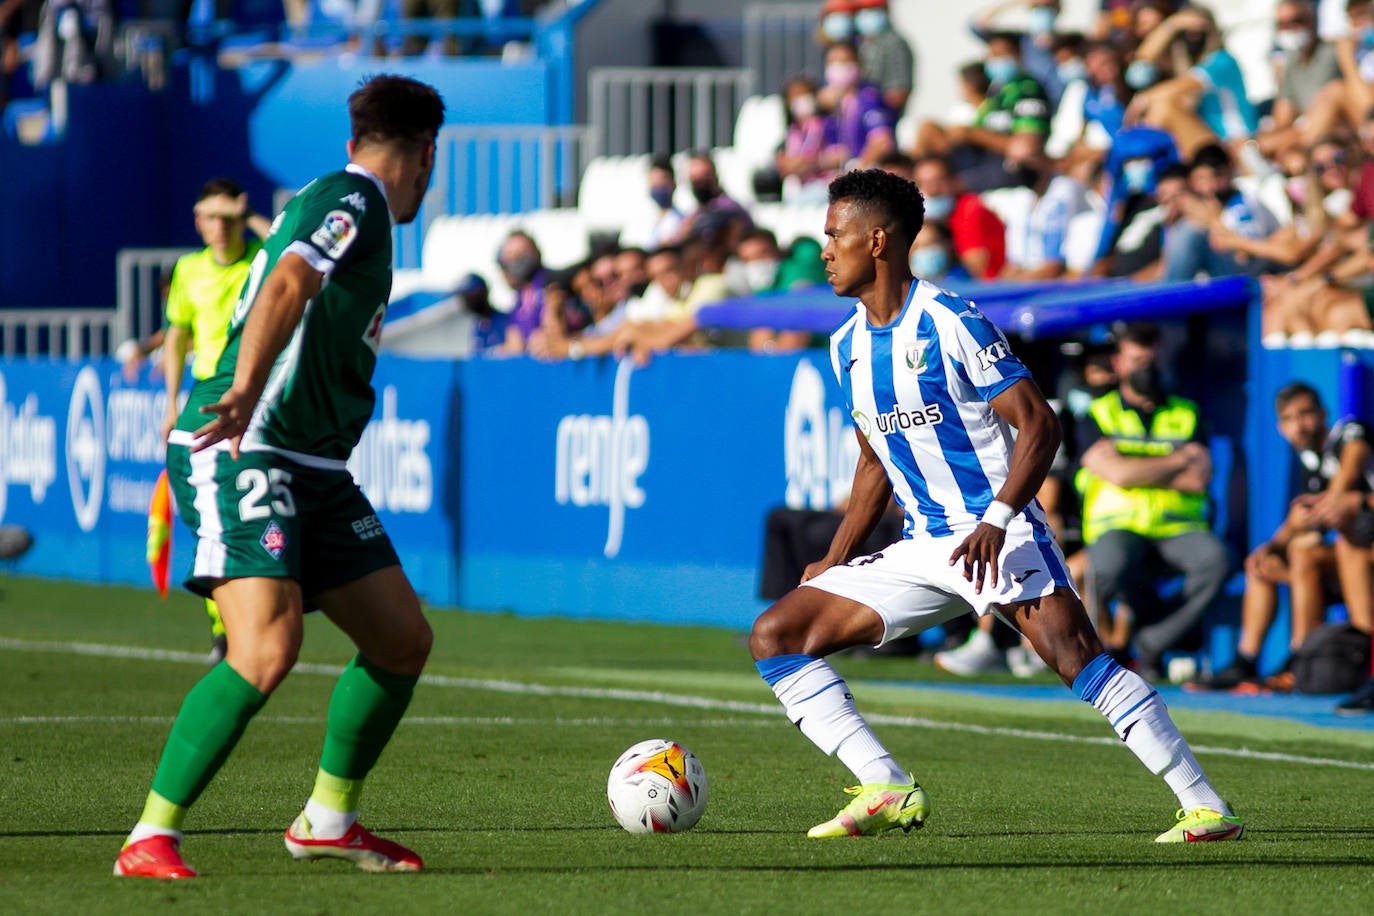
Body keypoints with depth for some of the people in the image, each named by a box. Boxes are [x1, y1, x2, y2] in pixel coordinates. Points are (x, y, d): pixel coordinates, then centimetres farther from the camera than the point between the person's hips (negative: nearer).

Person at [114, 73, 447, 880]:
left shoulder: (348, 207, 20)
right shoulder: (351, 200, -9)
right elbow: (288, 284, -27)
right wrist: (245, 391, -42)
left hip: (313, 471, 10)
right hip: (241, 454, -10)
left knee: (404, 639, 11)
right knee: (267, 650, -25)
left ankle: (328, 821, 27)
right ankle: (149, 841, -19)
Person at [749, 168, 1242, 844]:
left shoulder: (951, 323, -11)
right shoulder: (847, 345, 12)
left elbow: (1039, 426, -15)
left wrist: (997, 520, -28)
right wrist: (833, 561, 17)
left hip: (999, 536, -8)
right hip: (922, 551, 8)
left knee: (1075, 655, -28)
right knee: (773, 637, 0)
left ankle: (1206, 808, -27)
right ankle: (890, 793, -8)